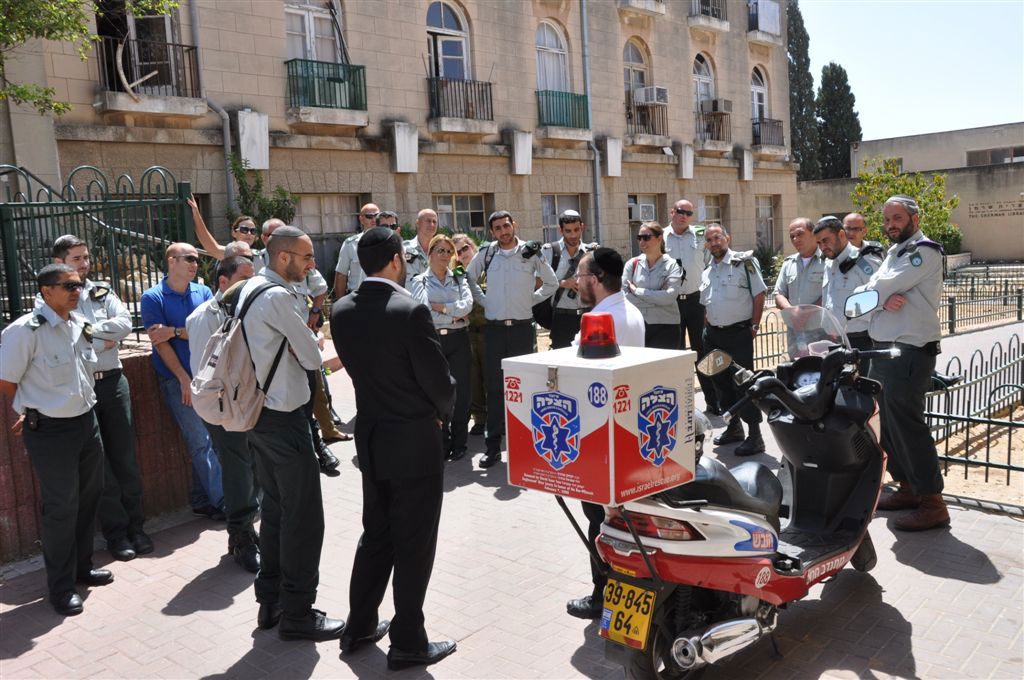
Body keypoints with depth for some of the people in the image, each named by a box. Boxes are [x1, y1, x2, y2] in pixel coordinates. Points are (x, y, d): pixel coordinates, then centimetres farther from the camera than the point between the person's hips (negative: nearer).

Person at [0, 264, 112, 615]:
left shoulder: (81, 325, 6)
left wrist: (82, 407, 14)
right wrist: (34, 413, 4)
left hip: (86, 422, 7)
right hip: (50, 432, -7)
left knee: (88, 498, 17)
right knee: (61, 508, 0)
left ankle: (81, 567, 35)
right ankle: (61, 587, 16)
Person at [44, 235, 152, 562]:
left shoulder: (103, 292, 11)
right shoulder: (47, 300, 0)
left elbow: (125, 324, -4)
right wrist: (102, 341, -8)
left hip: (112, 381, 3)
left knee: (125, 457, 7)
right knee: (97, 464, 4)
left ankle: (135, 526, 17)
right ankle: (116, 532, 14)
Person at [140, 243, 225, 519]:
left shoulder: (203, 292, 10)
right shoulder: (153, 298, -2)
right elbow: (160, 342, -7)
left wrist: (175, 331, -14)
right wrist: (185, 379, -11)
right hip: (177, 380, -4)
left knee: (204, 442, 6)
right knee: (201, 442, -4)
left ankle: (202, 501, 17)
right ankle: (222, 501, 2)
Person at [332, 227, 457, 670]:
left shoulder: (341, 311, -1)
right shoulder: (411, 311, -20)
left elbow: (354, 367, 8)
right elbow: (439, 380, -16)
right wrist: (442, 413, 4)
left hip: (370, 437, 7)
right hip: (414, 441, -6)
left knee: (376, 534, 20)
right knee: (414, 543, 6)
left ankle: (360, 627, 32)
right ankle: (408, 643, 17)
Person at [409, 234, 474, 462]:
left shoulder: (459, 279, 12)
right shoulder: (419, 282, 4)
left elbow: (467, 305, -5)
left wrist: (441, 307, -10)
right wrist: (454, 316, -7)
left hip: (458, 340, 2)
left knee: (461, 391, 2)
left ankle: (458, 443, 14)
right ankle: (441, 444, 14)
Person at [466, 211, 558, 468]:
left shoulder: (530, 253, 0)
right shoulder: (485, 254, 4)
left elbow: (551, 283, 11)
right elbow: (470, 279, 18)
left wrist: (530, 299, 4)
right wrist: (484, 301, 8)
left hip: (522, 328, -1)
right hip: (495, 328, 1)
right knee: (494, 388, 2)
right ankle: (493, 446, 8)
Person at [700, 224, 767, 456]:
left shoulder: (744, 262, -5)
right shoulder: (707, 272, 14)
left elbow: (759, 294, -8)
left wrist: (754, 326, -11)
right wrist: (707, 329, 12)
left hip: (739, 333, -7)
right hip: (713, 335, 7)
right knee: (721, 382, 13)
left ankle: (755, 435, 0)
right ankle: (734, 426, 28)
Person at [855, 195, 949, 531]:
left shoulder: (925, 251, -9)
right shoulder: (893, 252, 20)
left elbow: (884, 287, -19)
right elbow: (863, 293, 8)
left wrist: (872, 292, 2)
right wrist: (883, 298, -13)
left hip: (910, 351, -9)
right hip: (883, 349, 9)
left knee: (906, 424, -9)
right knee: (885, 422, 13)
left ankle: (932, 503, -1)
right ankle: (907, 488, 26)